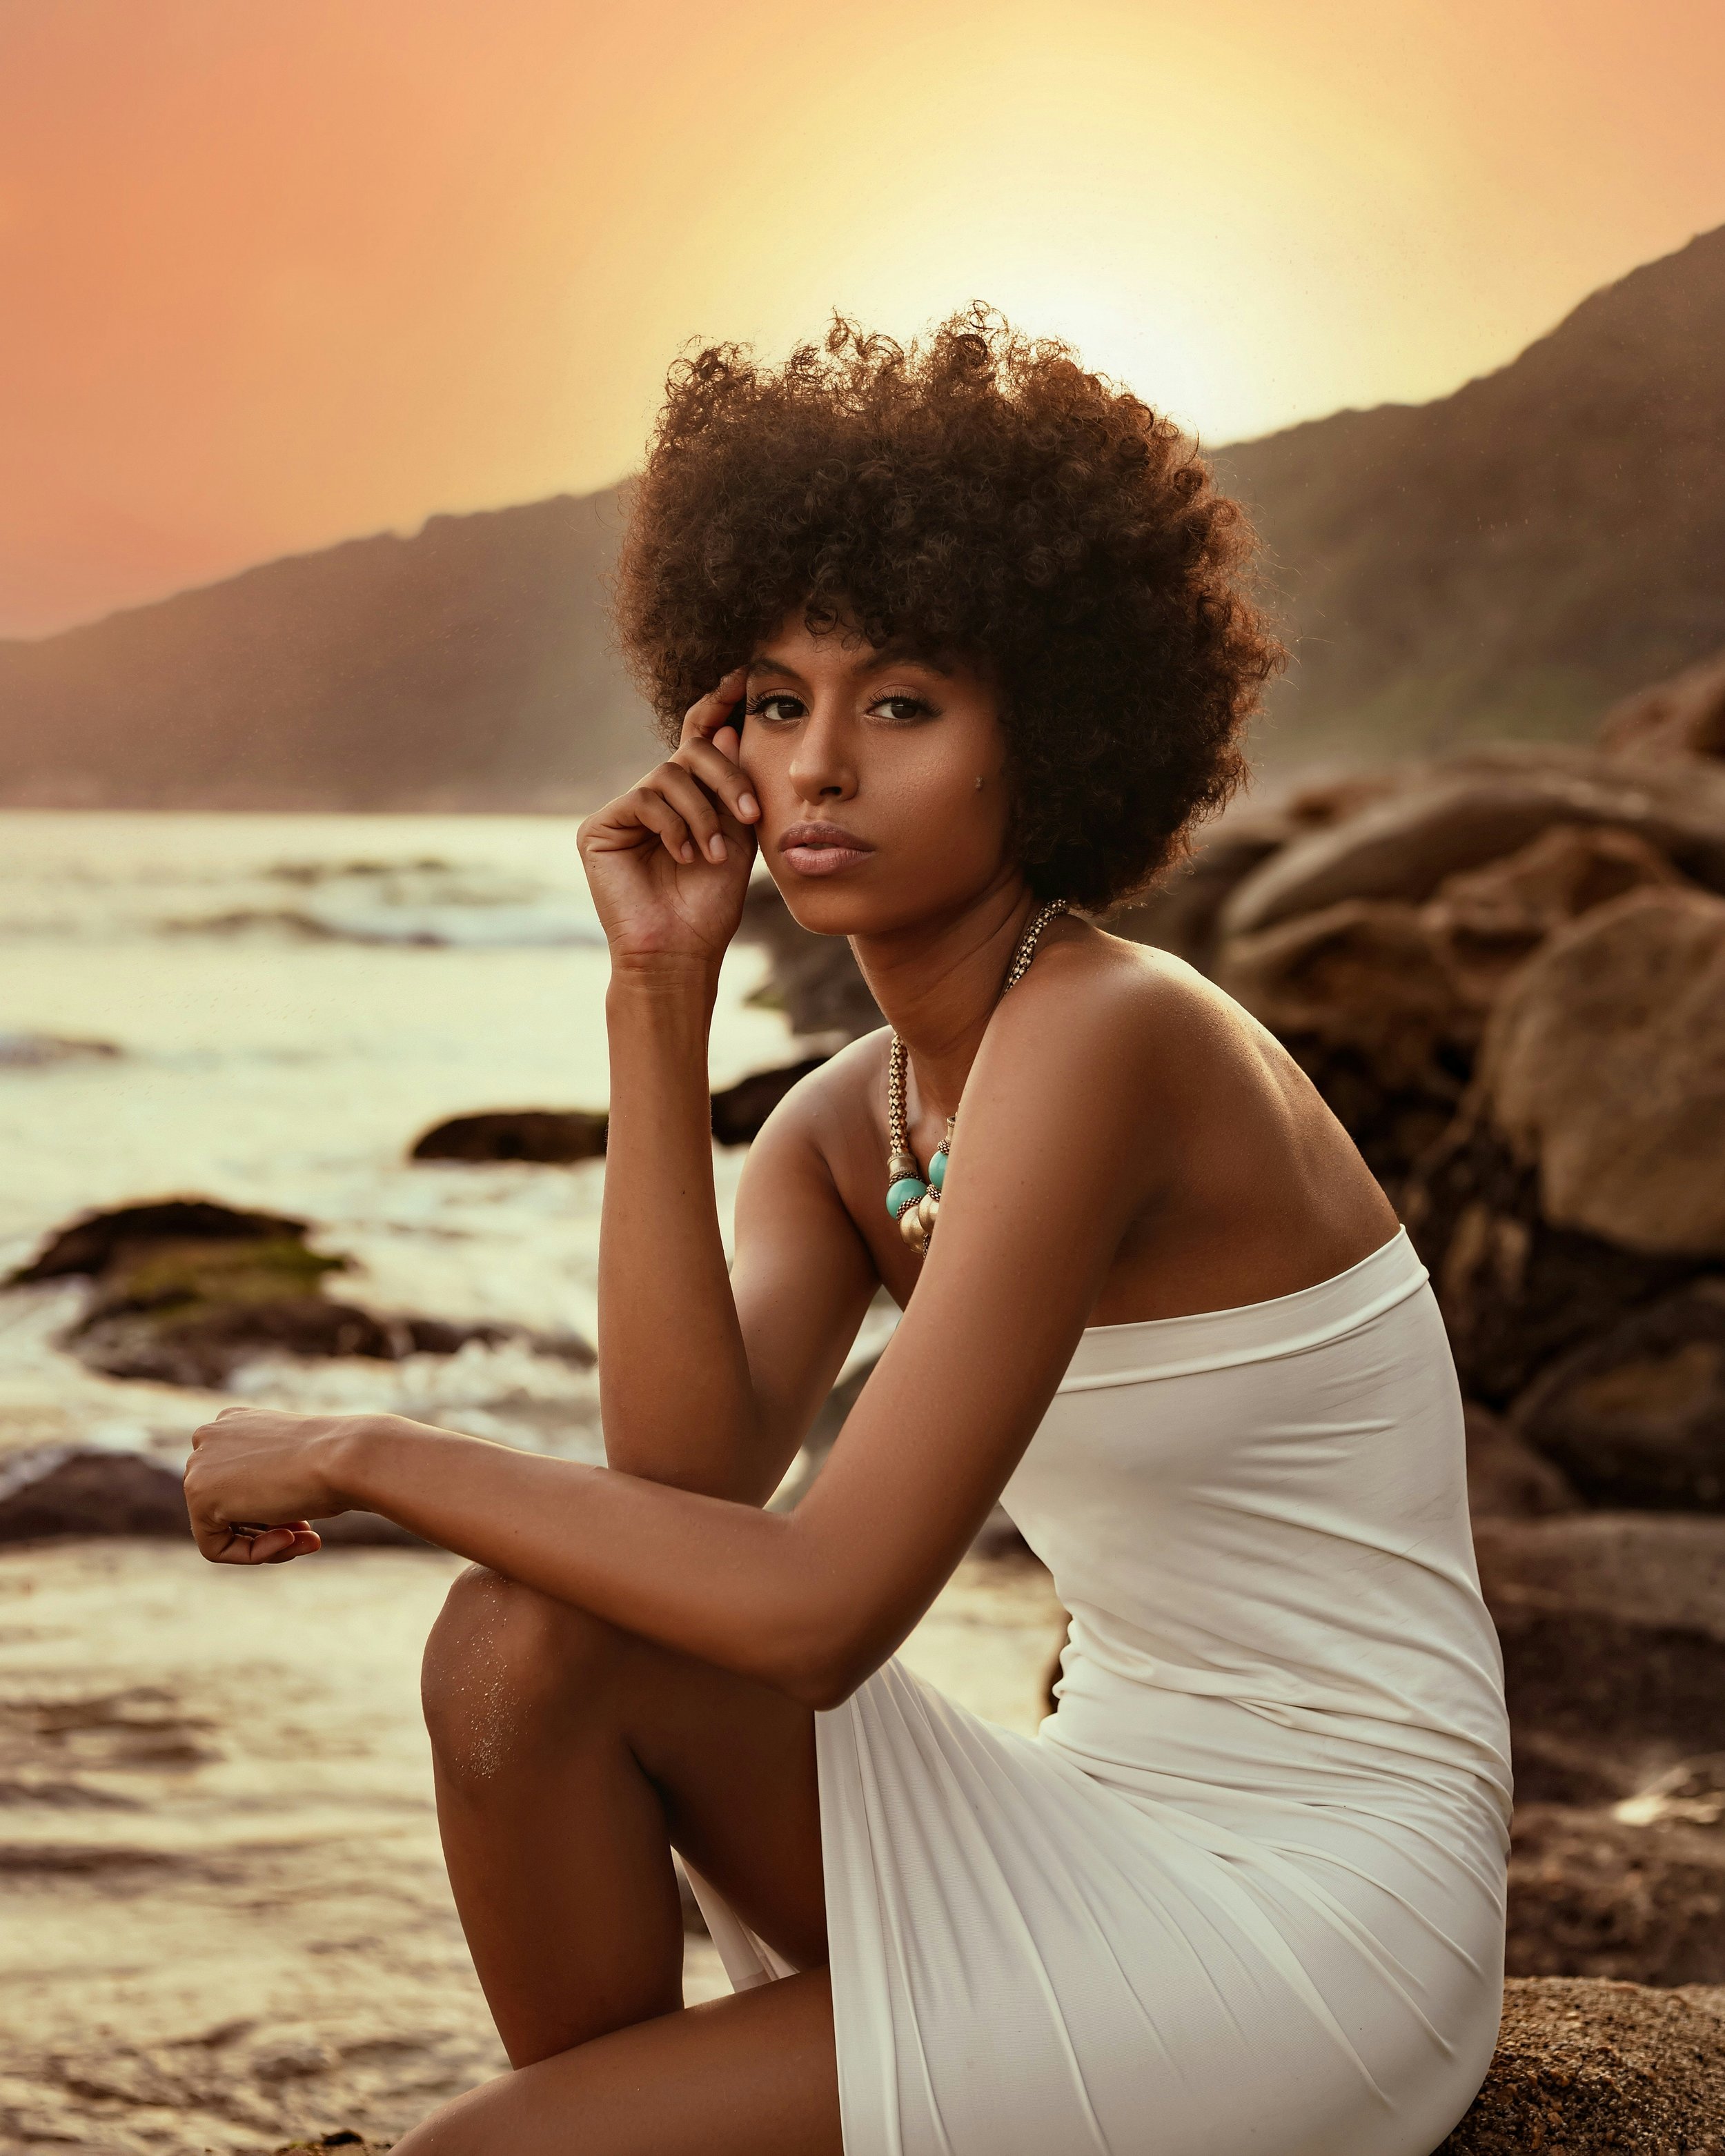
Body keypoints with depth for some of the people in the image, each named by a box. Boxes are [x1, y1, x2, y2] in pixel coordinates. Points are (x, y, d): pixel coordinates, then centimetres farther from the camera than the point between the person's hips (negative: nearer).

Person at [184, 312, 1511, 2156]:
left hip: (1309, 1925, -7)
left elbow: (821, 1606, -26)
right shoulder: (844, 1125, 5)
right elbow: (689, 1475, -13)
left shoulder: (1102, 1036, -21)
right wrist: (658, 994, -12)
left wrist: (358, 1453, -16)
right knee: (527, 1639, -14)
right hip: (1100, 1825, 8)